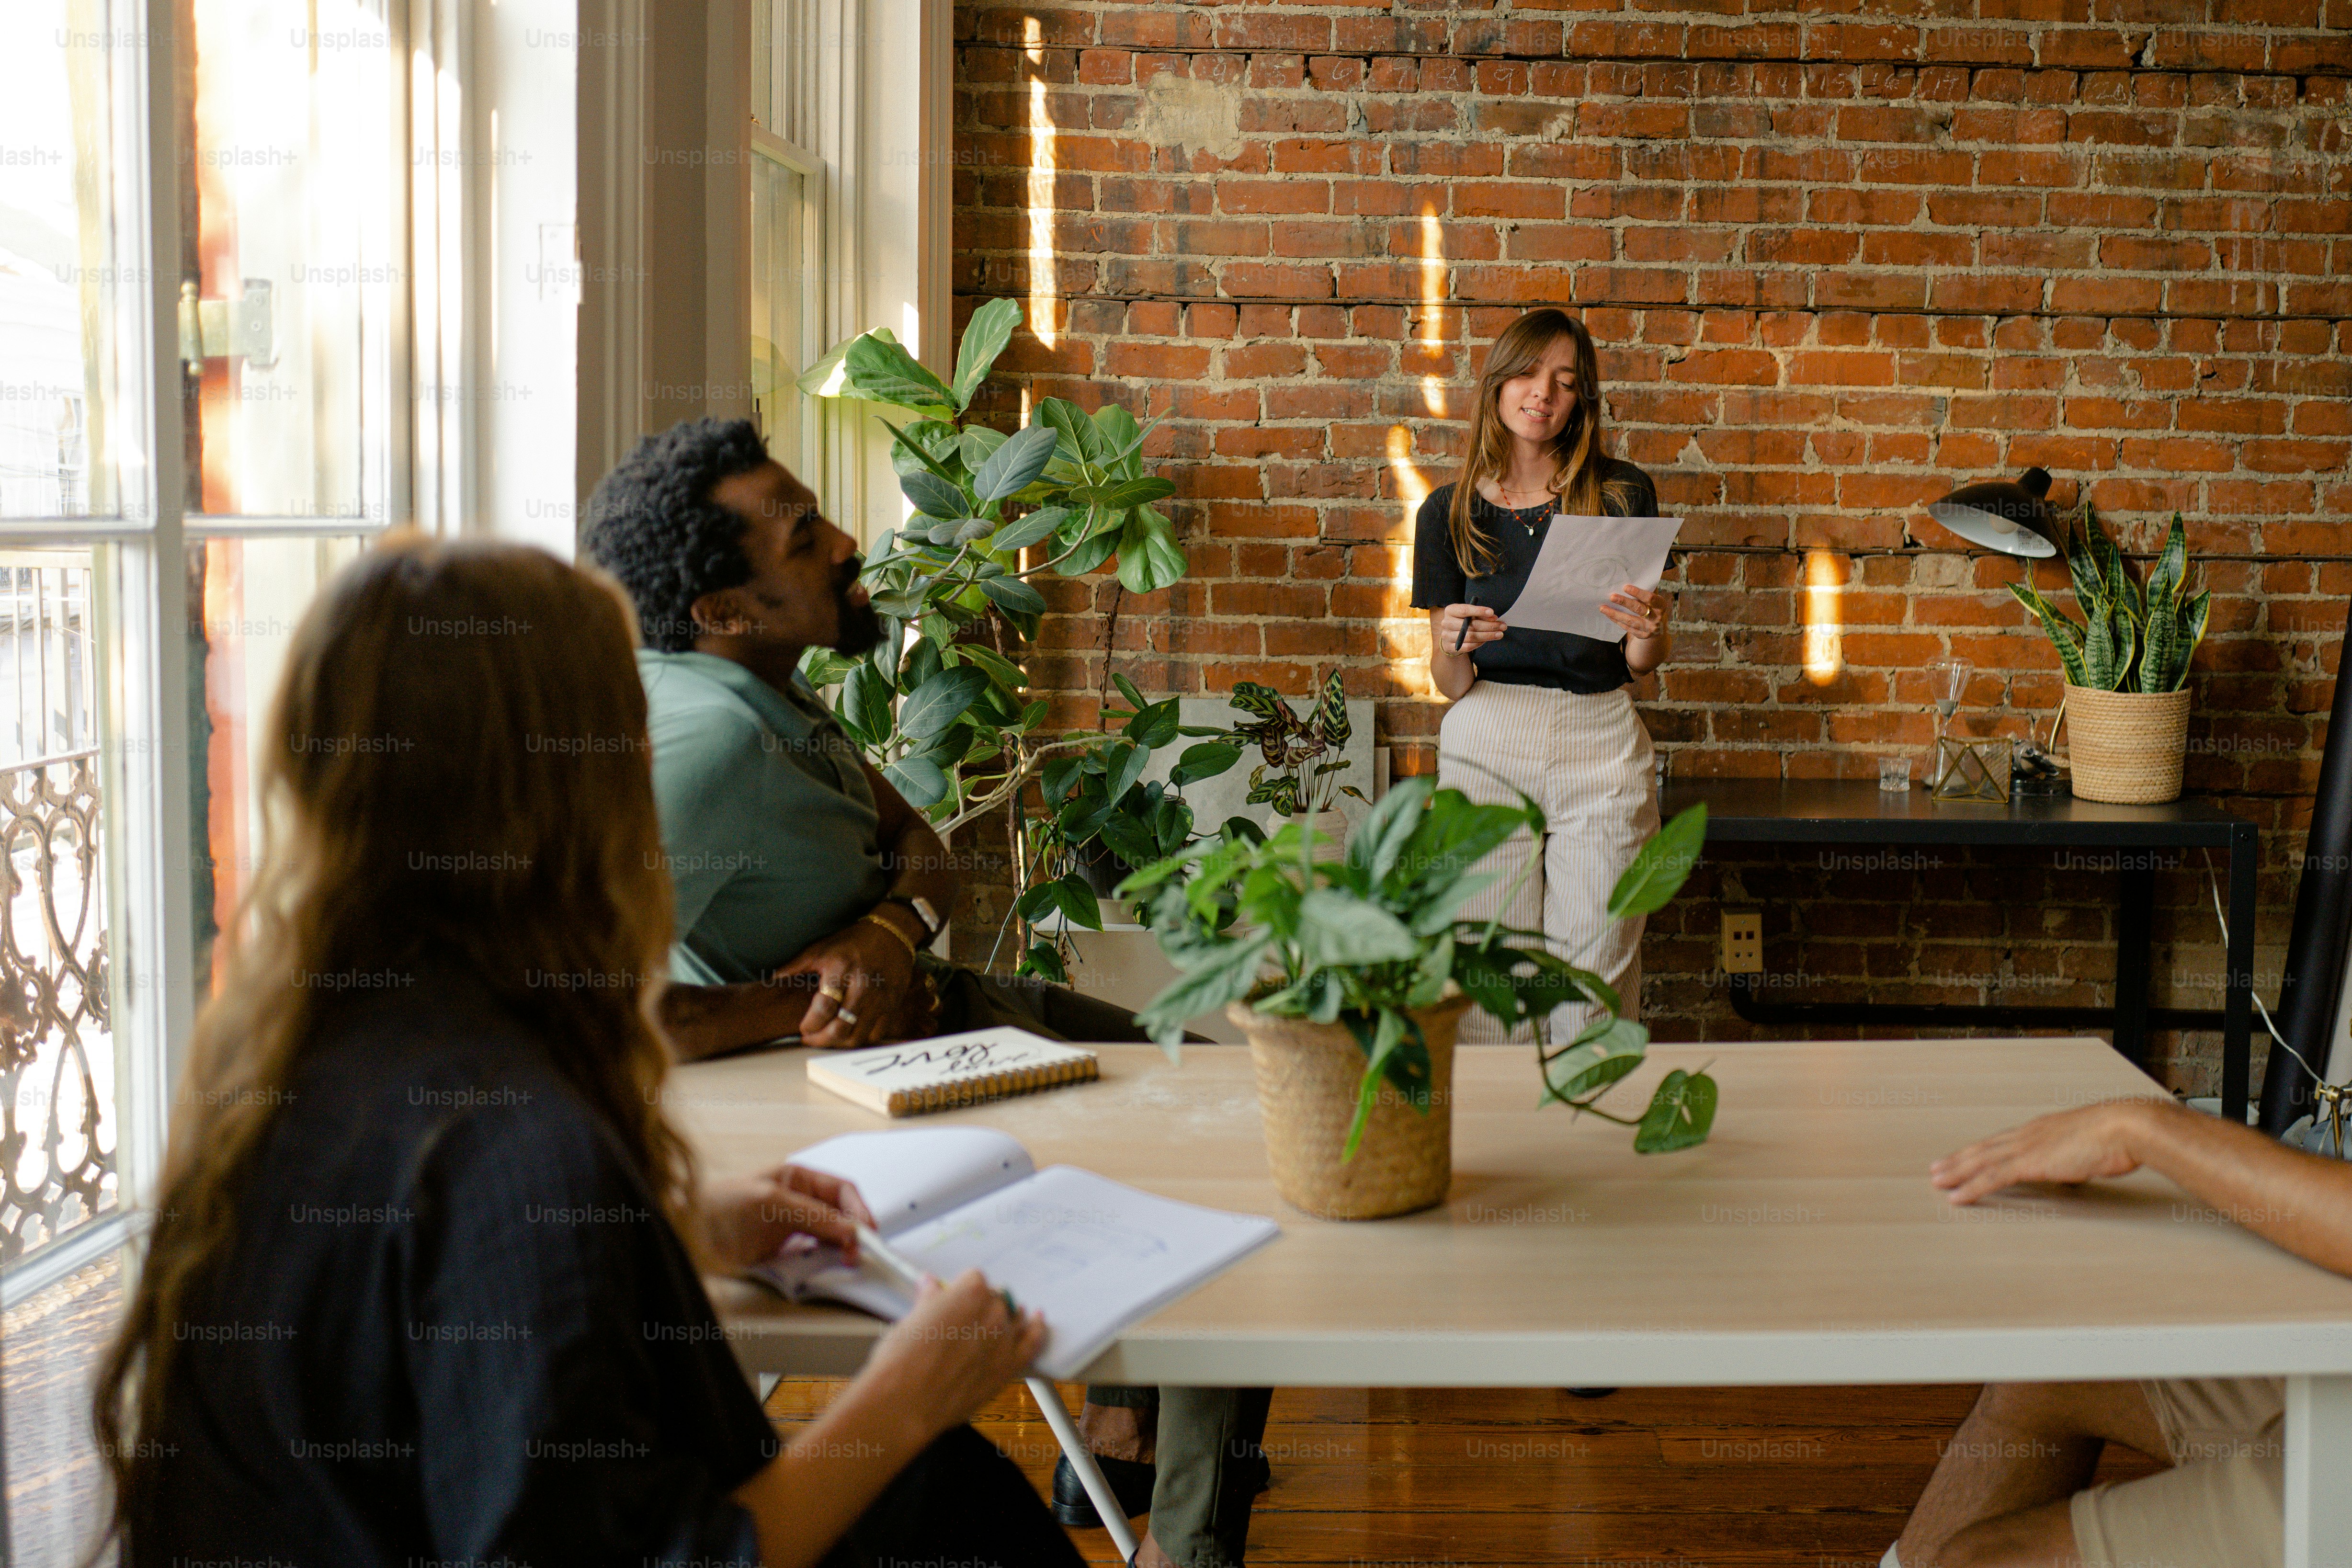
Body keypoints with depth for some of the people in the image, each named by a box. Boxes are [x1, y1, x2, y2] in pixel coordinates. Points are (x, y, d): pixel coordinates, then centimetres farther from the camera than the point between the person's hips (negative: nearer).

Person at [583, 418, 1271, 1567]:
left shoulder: (768, 693, 0)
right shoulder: (705, 737, -31)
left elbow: (922, 848, 4)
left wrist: (888, 932, -20)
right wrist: (803, 1010, -28)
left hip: (930, 998, 10)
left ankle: (1120, 1437, 29)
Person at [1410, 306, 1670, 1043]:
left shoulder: (1622, 494, 4)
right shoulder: (1449, 512, 5)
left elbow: (1642, 662, 10)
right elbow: (1450, 684, 8)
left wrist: (1646, 634, -13)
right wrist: (1454, 647, -14)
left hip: (1600, 740, 0)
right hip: (1486, 741, 0)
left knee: (1595, 974, -1)